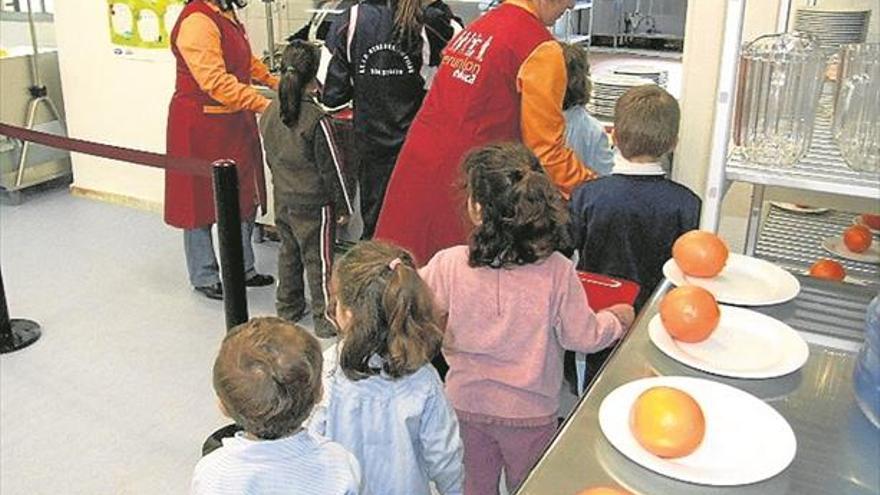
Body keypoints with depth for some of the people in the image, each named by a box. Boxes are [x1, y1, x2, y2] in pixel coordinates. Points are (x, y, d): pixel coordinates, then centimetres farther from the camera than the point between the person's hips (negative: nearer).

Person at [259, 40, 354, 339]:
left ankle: (287, 307, 33)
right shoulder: (317, 119, -21)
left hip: (283, 199, 6)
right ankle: (325, 318, 12)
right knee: (318, 258, 3)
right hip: (314, 203, -6)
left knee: (289, 252, 20)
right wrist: (343, 205, -6)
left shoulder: (269, 114, -1)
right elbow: (331, 167, -16)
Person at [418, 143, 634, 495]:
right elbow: (582, 337, -13)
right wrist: (616, 319, 8)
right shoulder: (556, 272, -23)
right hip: (530, 412, -1)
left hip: (466, 403, 1)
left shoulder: (449, 265, -21)